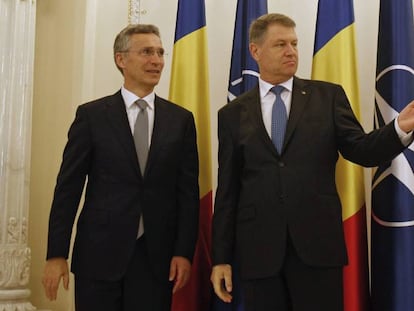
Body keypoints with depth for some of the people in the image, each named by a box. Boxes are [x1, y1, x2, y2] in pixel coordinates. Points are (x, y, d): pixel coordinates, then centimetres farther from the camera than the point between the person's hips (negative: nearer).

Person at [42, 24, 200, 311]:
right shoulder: (91, 115, 1)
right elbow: (68, 187, 0)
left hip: (156, 256, 1)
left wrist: (184, 252, -3)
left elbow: (188, 191, 4)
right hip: (99, 254, -1)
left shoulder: (181, 119, 5)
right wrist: (56, 254, -4)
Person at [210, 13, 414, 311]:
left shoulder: (328, 96, 6)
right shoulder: (233, 114, 7)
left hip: (318, 243, 0)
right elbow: (227, 191, 6)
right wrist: (221, 258, 3)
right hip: (257, 248, 1)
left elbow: (361, 150, 0)